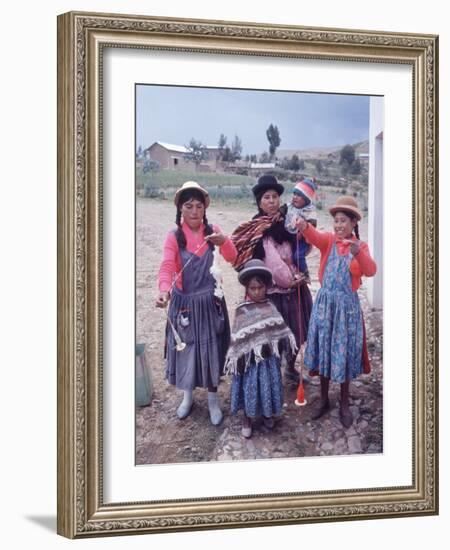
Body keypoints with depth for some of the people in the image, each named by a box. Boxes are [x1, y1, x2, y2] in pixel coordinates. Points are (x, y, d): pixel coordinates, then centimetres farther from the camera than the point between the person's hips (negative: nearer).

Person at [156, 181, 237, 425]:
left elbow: (232, 257, -15)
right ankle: (187, 396, 30)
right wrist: (164, 290, -44)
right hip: (184, 302, -1)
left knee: (210, 348, 7)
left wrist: (223, 242, -38)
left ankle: (213, 400, 23)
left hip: (209, 301, 1)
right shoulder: (174, 236, -9)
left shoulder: (213, 231, -3)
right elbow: (167, 266, -23)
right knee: (185, 348, 10)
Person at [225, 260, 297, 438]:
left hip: (269, 356, 4)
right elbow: (238, 338, -10)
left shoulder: (270, 308, 1)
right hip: (250, 356, -3)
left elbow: (280, 330, 7)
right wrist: (237, 357, -11)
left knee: (269, 385, 14)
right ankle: (247, 419, 22)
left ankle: (267, 413, 36)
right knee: (250, 386, 5)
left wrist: (283, 350, 5)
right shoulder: (242, 311, -11)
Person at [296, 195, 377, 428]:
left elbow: (370, 271, -20)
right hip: (325, 302, 2)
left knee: (343, 353, 5)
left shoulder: (361, 247, -2)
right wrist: (304, 227, -47)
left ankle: (344, 404, 20)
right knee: (323, 350, 9)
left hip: (347, 304, -2)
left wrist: (358, 253, -40)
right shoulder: (329, 241, 1)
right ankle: (324, 400, 26)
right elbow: (315, 237, -23)